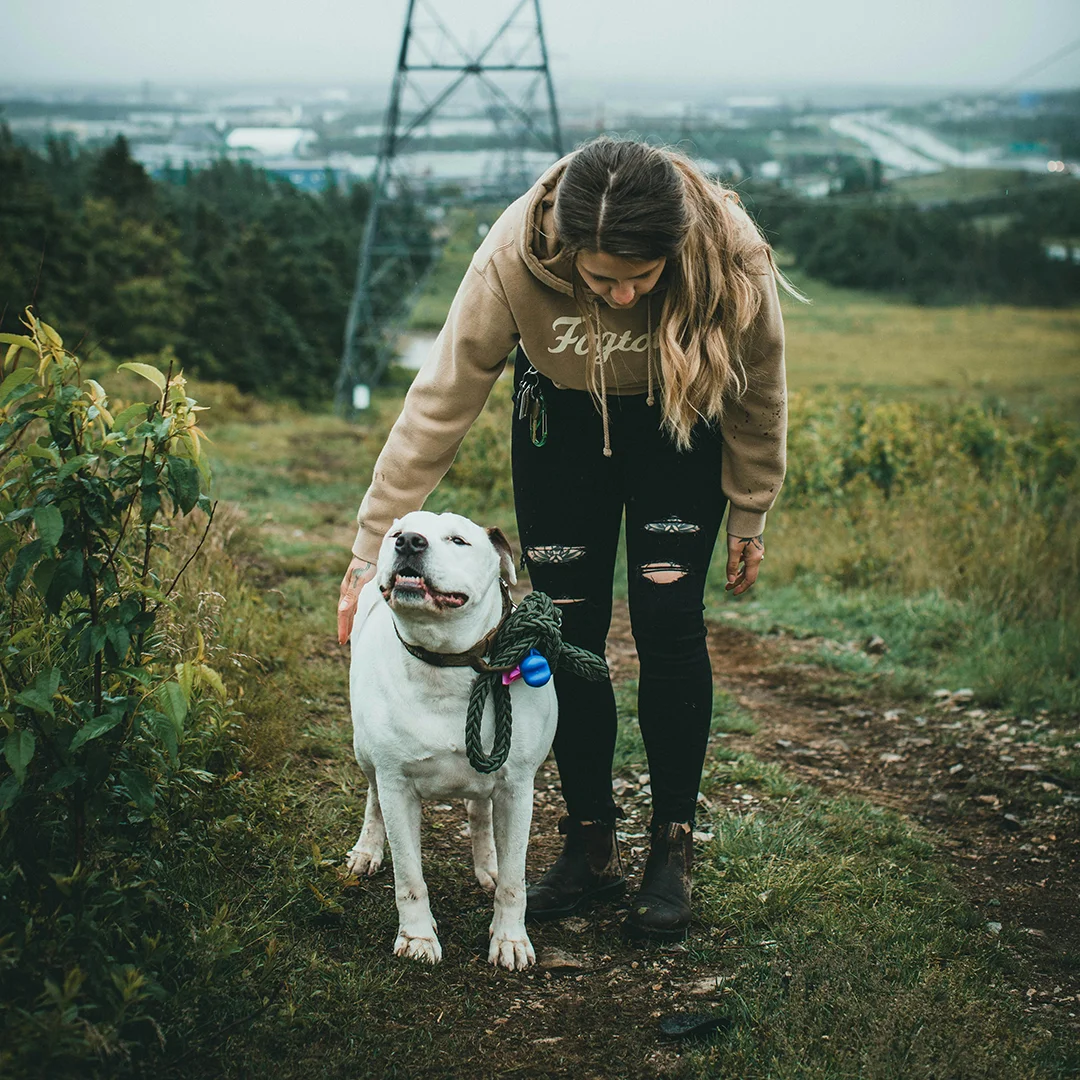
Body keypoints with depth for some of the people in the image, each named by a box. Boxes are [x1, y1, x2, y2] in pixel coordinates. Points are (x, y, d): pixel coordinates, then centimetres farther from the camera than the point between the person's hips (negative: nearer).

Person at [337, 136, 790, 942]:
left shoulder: (732, 261, -33)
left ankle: (673, 850, 4)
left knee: (668, 619, -12)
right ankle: (591, 845, 14)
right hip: (562, 416, 1)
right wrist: (372, 551, -24)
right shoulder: (516, 257, -35)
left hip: (681, 423, -1)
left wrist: (750, 516, 0)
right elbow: (441, 402, -26)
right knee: (568, 631, -2)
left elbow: (758, 393, -13)